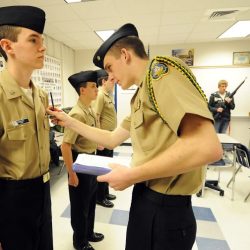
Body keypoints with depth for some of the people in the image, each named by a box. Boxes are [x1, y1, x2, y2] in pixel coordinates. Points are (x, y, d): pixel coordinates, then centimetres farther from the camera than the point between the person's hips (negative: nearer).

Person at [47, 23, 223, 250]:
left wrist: (131, 175, -22)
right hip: (146, 198, 9)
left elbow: (207, 146, -31)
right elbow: (112, 139, 15)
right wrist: (70, 122, 14)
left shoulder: (159, 69, -17)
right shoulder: (140, 96, 12)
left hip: (164, 208, -9)